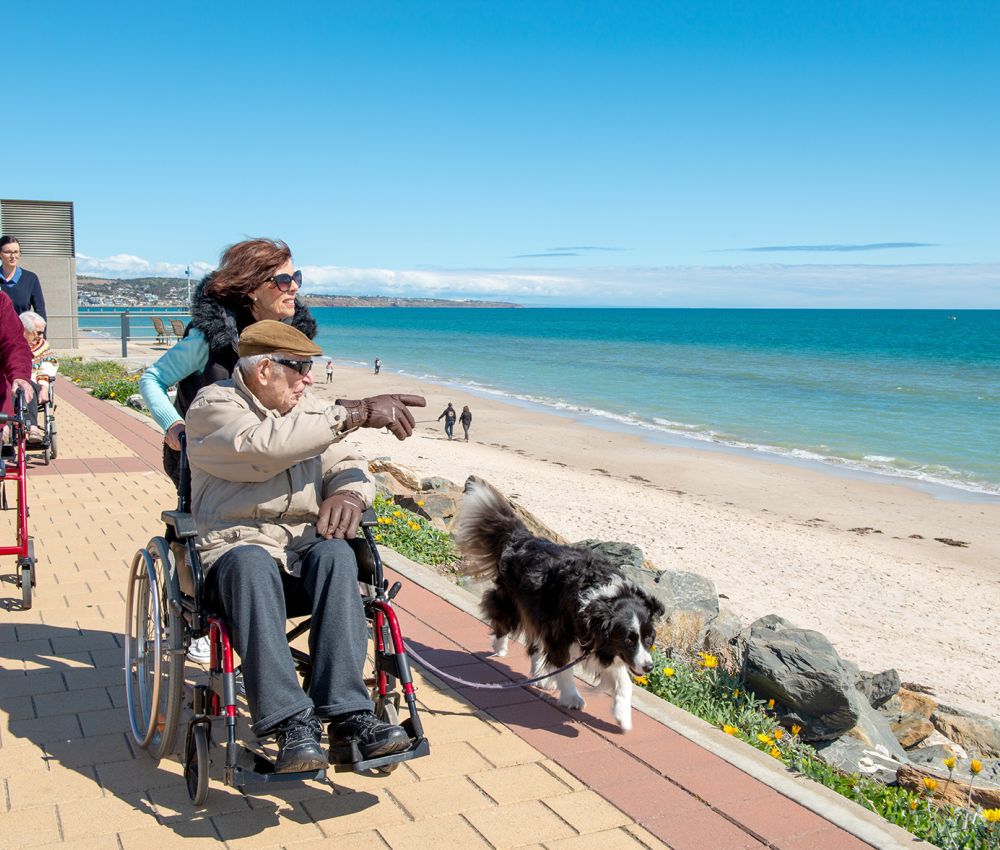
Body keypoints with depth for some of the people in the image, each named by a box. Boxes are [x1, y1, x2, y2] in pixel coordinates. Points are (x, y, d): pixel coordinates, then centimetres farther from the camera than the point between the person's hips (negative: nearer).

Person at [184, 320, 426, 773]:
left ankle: (348, 717, -36)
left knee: (336, 554, -30)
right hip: (236, 546, -4)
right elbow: (265, 446, -24)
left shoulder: (306, 407, 18)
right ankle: (293, 725, -40)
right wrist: (354, 413, -27)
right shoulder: (213, 407, -3)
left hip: (304, 547, 4)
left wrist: (348, 493, -12)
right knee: (252, 564, -39)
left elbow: (347, 465, 15)